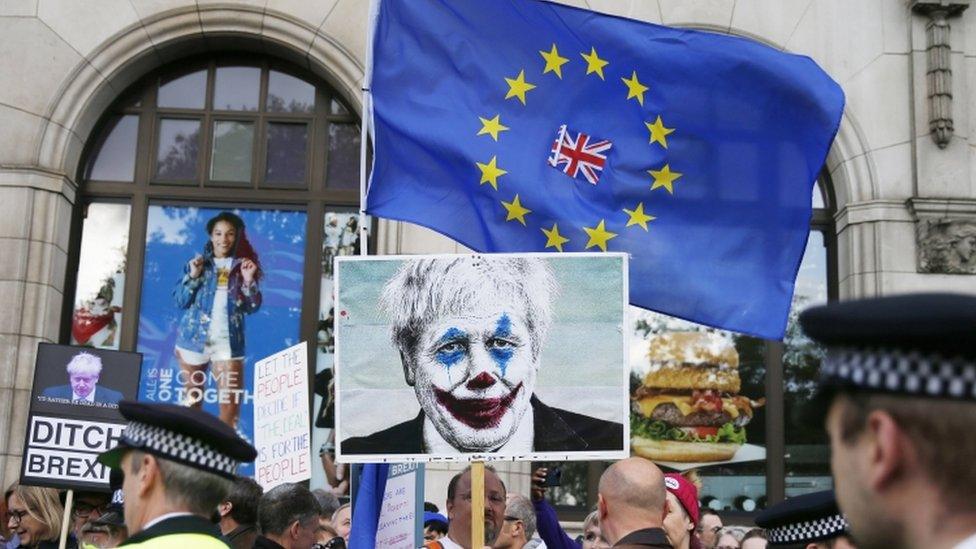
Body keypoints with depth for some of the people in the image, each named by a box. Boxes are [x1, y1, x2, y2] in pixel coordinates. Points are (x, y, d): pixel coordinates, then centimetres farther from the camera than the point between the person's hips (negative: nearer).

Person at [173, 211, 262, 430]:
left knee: (231, 401, -6)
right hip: (194, 338, 0)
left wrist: (249, 281, -12)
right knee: (191, 399, 11)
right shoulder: (197, 262, 6)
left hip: (228, 341, 0)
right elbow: (180, 301, 1)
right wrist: (193, 276, -11)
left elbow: (252, 307, 3)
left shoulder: (243, 266, 6)